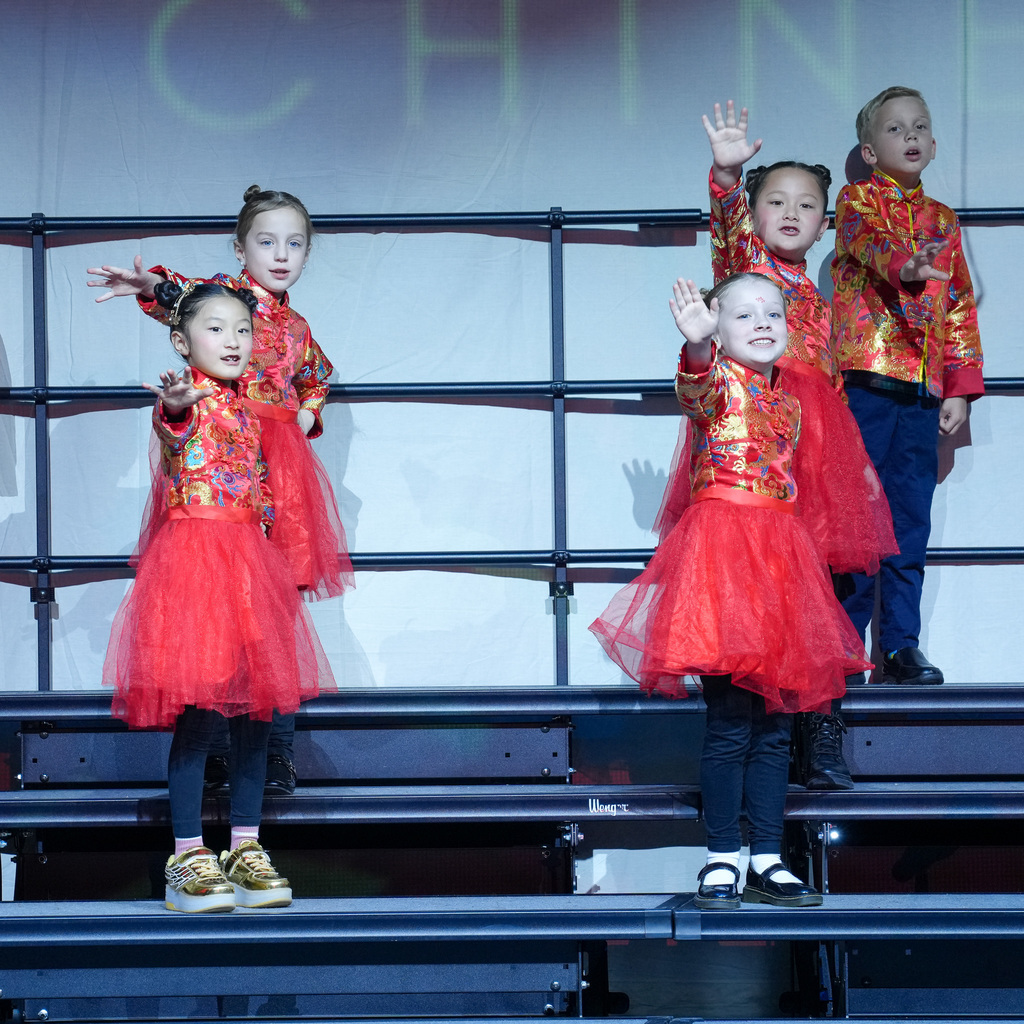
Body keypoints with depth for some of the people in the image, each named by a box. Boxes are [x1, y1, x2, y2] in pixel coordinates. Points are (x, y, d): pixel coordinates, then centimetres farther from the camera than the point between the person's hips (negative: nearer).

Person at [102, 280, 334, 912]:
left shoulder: (245, 407, 16)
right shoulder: (188, 399, -8)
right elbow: (175, 430, -35)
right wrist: (177, 410, -54)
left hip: (248, 557, 8)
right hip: (192, 553, -8)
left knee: (256, 708, 6)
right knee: (198, 712, -9)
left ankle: (246, 848, 13)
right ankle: (188, 858, -5)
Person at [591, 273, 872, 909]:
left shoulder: (787, 401, 18)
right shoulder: (717, 380, -4)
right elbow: (699, 391, -30)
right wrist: (697, 346, -51)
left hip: (780, 552, 7)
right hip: (722, 544, -7)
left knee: (775, 724, 7)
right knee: (729, 723, -8)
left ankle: (767, 860, 13)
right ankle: (723, 858, 1)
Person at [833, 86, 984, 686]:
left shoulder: (944, 221, 20)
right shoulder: (858, 200, 5)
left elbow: (961, 309, 21)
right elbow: (869, 239, -19)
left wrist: (961, 389, 12)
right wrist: (905, 266, -42)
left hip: (922, 389, 5)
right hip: (866, 378, -5)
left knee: (911, 521, 4)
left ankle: (902, 644, 8)